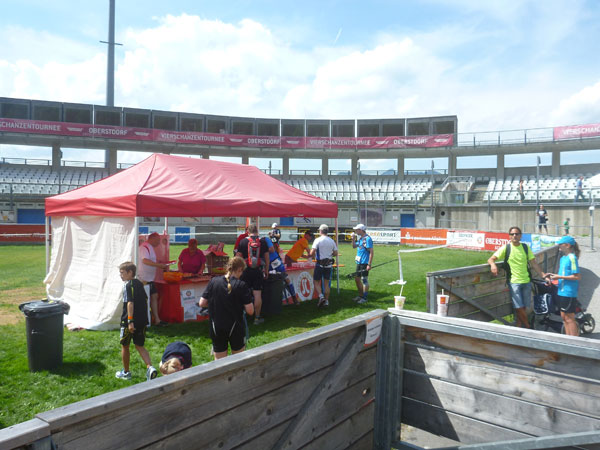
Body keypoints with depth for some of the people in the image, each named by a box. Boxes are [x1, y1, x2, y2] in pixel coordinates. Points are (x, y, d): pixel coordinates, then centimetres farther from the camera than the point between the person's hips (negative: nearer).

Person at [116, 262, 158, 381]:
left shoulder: (128, 285, -14)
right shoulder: (140, 284, 11)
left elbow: (130, 303, -22)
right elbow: (145, 300, 17)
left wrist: (130, 321, -24)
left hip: (129, 321, -7)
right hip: (142, 320, 7)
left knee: (124, 346, 13)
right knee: (140, 346, 14)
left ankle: (126, 372, 25)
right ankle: (150, 368, -5)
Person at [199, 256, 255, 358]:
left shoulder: (214, 281, -5)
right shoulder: (241, 285, -13)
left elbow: (202, 303, -1)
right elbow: (250, 311, -14)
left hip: (216, 329, 3)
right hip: (236, 328, -2)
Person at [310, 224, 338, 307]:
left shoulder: (318, 240, -11)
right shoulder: (332, 241, 4)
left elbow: (312, 252, -18)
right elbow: (335, 253, 6)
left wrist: (313, 256, 3)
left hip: (320, 264, -5)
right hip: (329, 264, 5)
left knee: (316, 282, 5)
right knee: (326, 283, 12)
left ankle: (321, 296, -14)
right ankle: (326, 301, 15)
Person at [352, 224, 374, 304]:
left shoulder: (367, 239, -16)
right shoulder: (360, 238, 12)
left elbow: (371, 252, -19)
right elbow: (354, 246, 24)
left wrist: (369, 264, -22)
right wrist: (353, 239, 7)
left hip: (364, 263, -9)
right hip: (359, 262, 9)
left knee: (364, 280, -1)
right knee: (357, 279, 16)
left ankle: (364, 298, 8)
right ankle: (360, 296, 28)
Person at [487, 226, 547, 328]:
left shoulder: (525, 247, 7)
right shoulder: (506, 248, -2)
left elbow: (534, 263, 7)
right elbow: (491, 259, -6)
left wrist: (544, 275, -2)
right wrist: (493, 264, -29)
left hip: (526, 282, 3)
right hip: (514, 282, -3)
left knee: (523, 308, 6)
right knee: (519, 308, -7)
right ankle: (528, 328, 11)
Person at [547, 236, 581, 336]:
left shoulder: (572, 258, -15)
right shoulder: (563, 258, 12)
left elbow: (577, 276, -20)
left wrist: (560, 277, -19)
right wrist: (554, 275, 8)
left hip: (569, 293, -9)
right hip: (561, 291, 9)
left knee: (569, 318, -1)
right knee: (564, 317, 15)